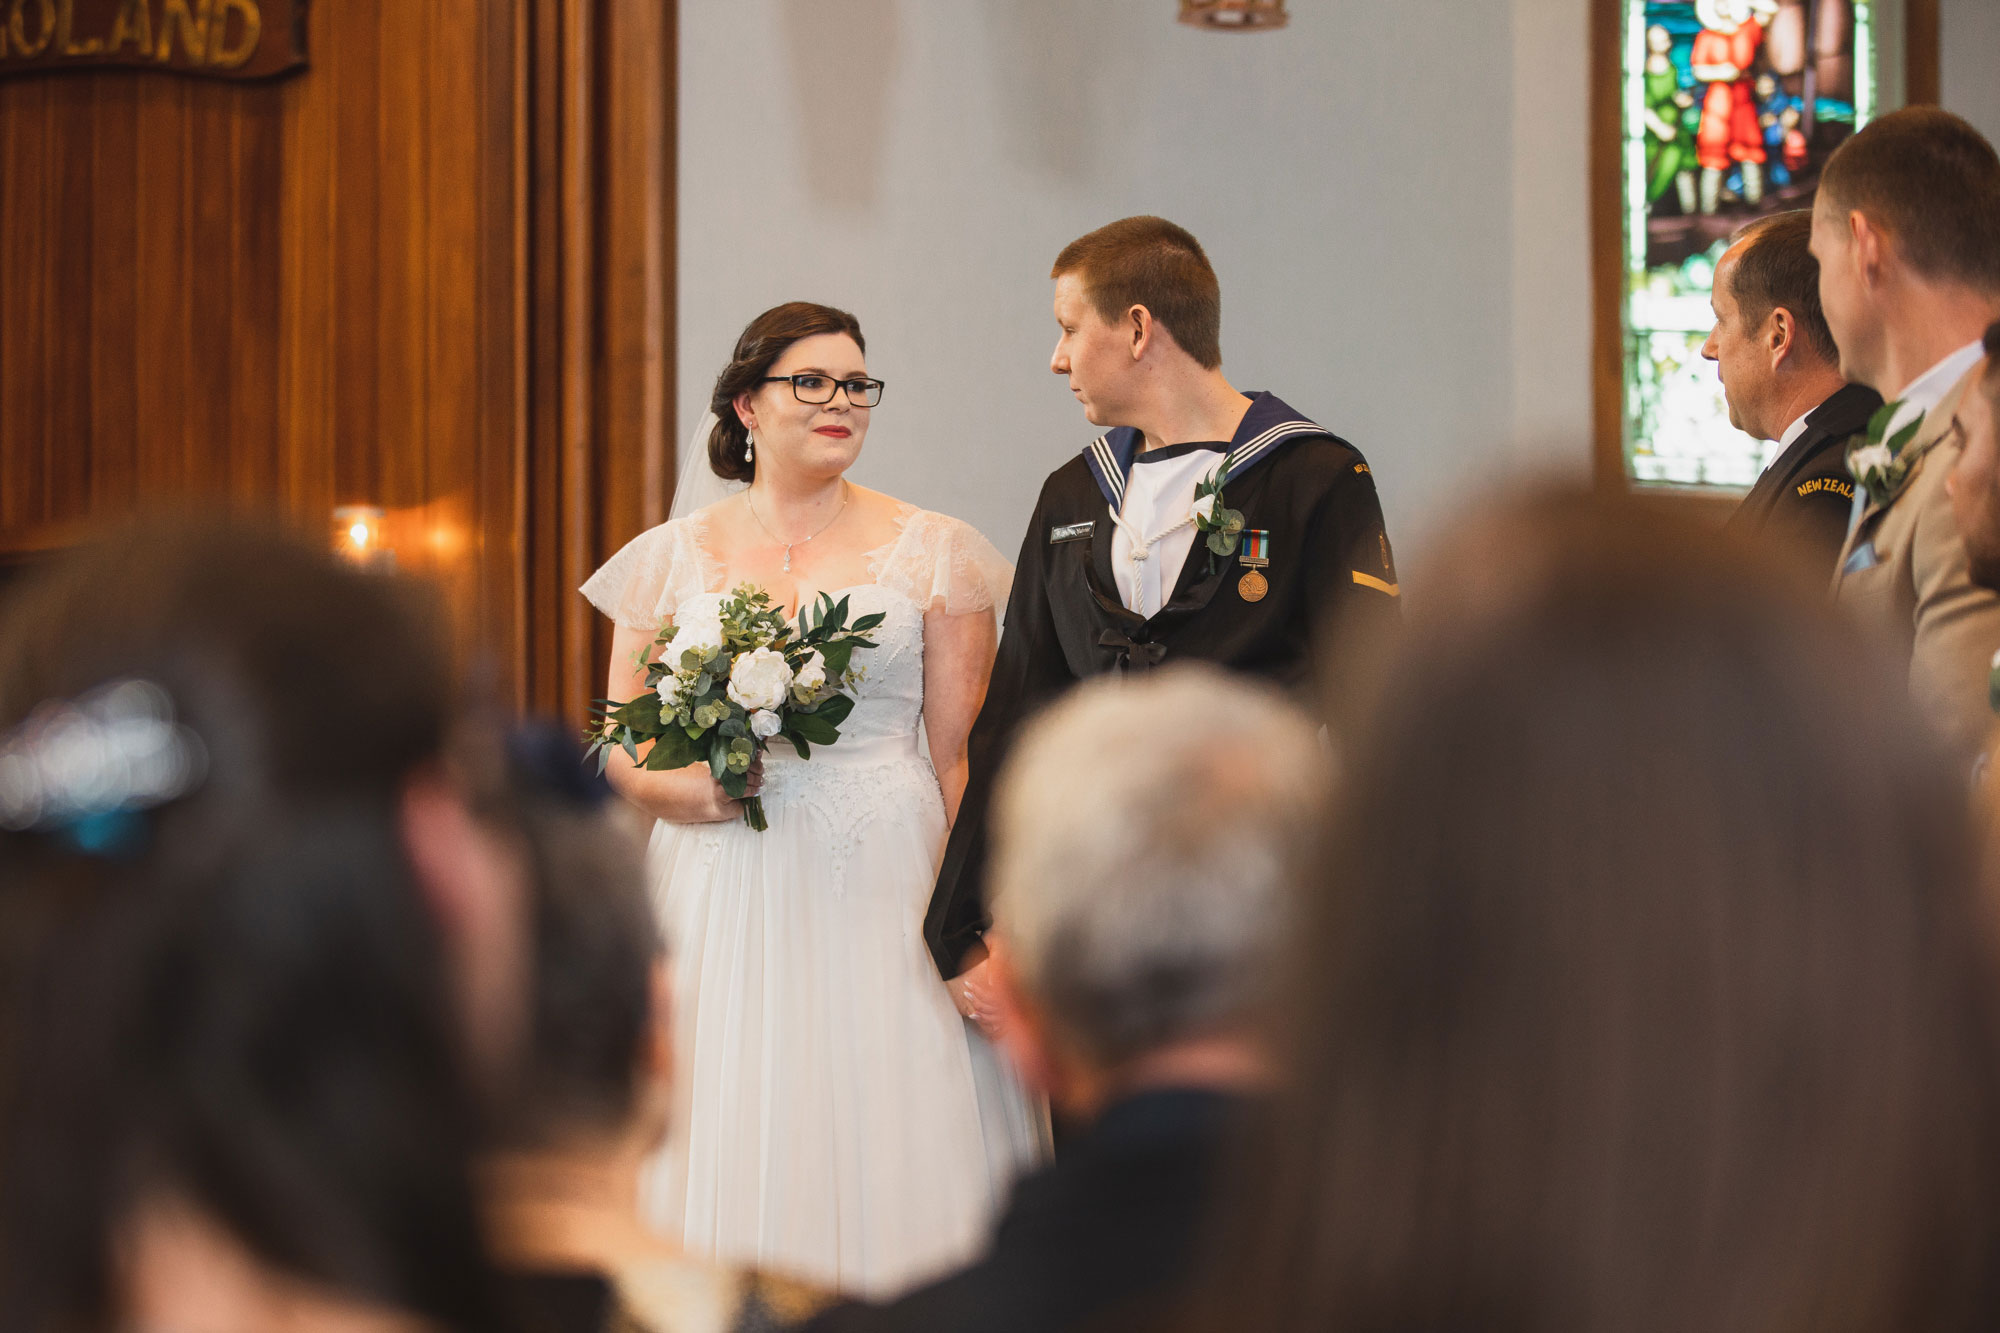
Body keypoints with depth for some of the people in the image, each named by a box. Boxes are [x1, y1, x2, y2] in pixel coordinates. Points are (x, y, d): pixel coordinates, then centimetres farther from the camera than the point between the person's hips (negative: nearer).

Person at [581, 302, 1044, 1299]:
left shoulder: (932, 553, 7)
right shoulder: (673, 559, 9)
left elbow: (959, 756, 3)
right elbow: (621, 746, 11)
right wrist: (680, 788, -11)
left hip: (887, 887, -1)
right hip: (725, 901, 1)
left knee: (883, 1136, -4)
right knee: (732, 1151, -2)